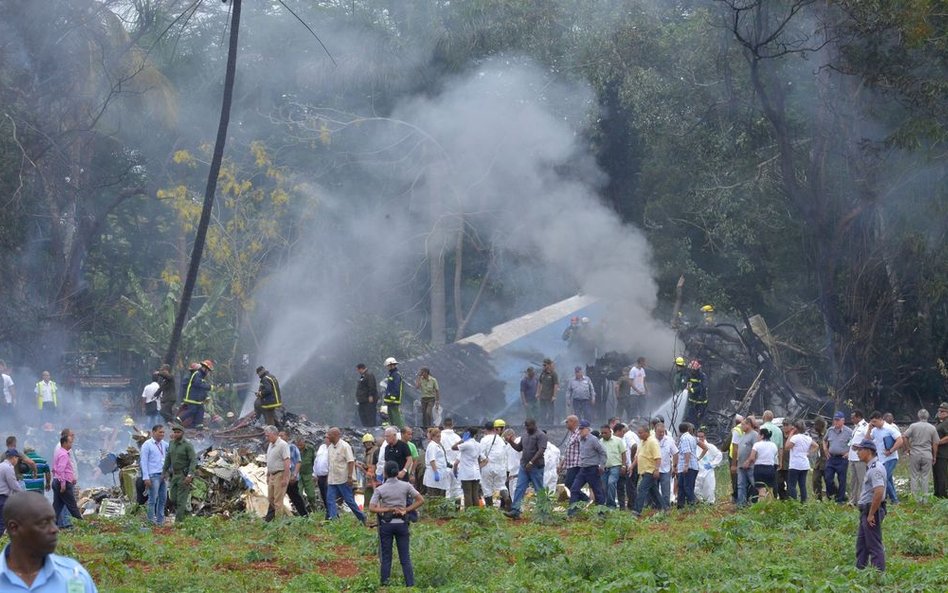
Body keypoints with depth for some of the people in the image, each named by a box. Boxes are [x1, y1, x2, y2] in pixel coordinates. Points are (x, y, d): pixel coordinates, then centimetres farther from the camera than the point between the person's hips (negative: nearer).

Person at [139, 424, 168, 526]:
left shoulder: (163, 444, 11)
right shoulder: (147, 445, -7)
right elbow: (143, 462, -10)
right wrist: (146, 478, -16)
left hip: (163, 475, 7)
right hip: (153, 476, -7)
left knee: (163, 499, 9)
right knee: (153, 499, -5)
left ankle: (160, 521, 17)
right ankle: (151, 521, 1)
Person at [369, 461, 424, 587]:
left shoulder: (380, 489, -7)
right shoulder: (406, 486, -4)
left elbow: (372, 508, -13)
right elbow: (421, 500, -5)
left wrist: (389, 509, -11)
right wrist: (406, 510, -5)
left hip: (386, 524, -1)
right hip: (401, 523, 1)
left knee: (386, 559, 6)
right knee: (405, 558, 6)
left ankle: (384, 586, 8)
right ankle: (410, 584, 2)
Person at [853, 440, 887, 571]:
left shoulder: (875, 468, -20)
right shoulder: (870, 467, 14)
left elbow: (879, 492, -29)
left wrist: (871, 514, -25)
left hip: (872, 509, -11)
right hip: (866, 510, 11)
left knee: (874, 545, -6)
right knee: (861, 542, 18)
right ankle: (859, 569, 27)